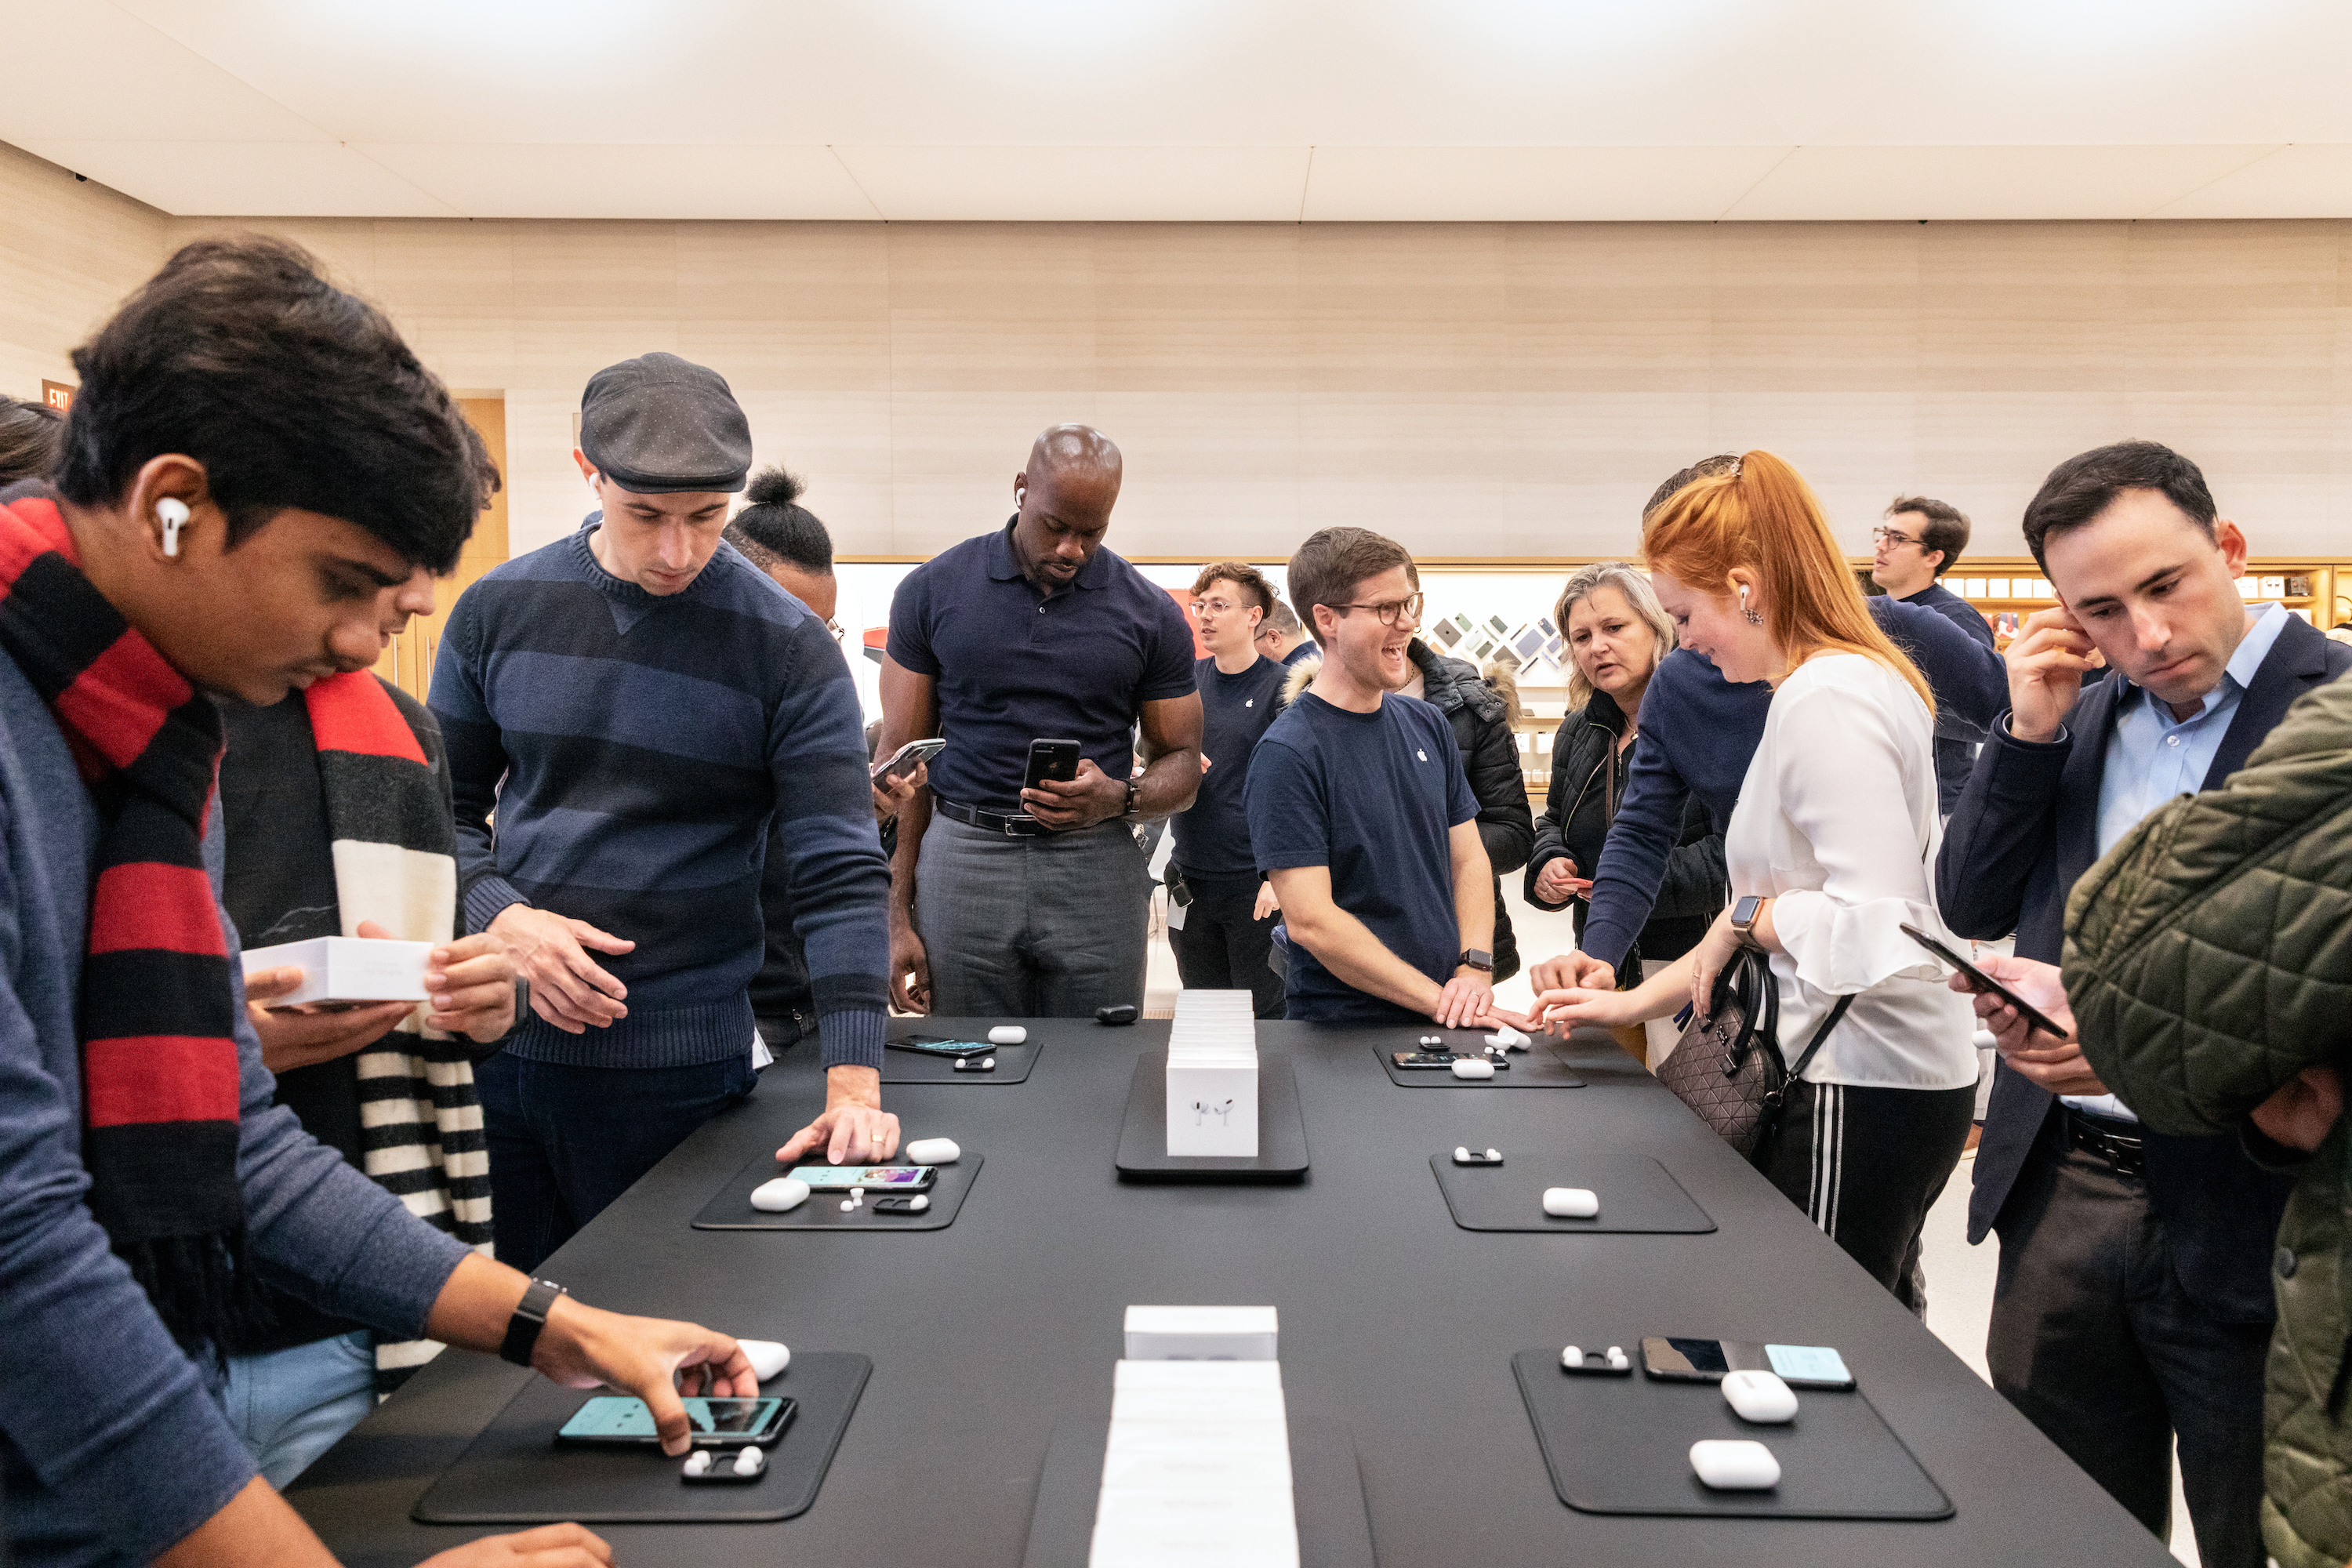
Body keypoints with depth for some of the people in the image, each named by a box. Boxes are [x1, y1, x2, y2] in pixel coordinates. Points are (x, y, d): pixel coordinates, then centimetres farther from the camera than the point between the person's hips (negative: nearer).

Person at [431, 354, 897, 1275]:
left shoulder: (787, 647, -8)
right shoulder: (498, 610, 1)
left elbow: (840, 873, -12)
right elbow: (445, 808, 9)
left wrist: (853, 1085, -21)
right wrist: (502, 919, -10)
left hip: (676, 1067, -3)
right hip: (498, 1037, 3)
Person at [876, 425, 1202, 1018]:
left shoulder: (1150, 614, 3)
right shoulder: (932, 590, 3)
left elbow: (1182, 763, 9)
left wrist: (1119, 798, -15)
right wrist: (896, 916, -1)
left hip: (1097, 872, 0)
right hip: (962, 864, 0)